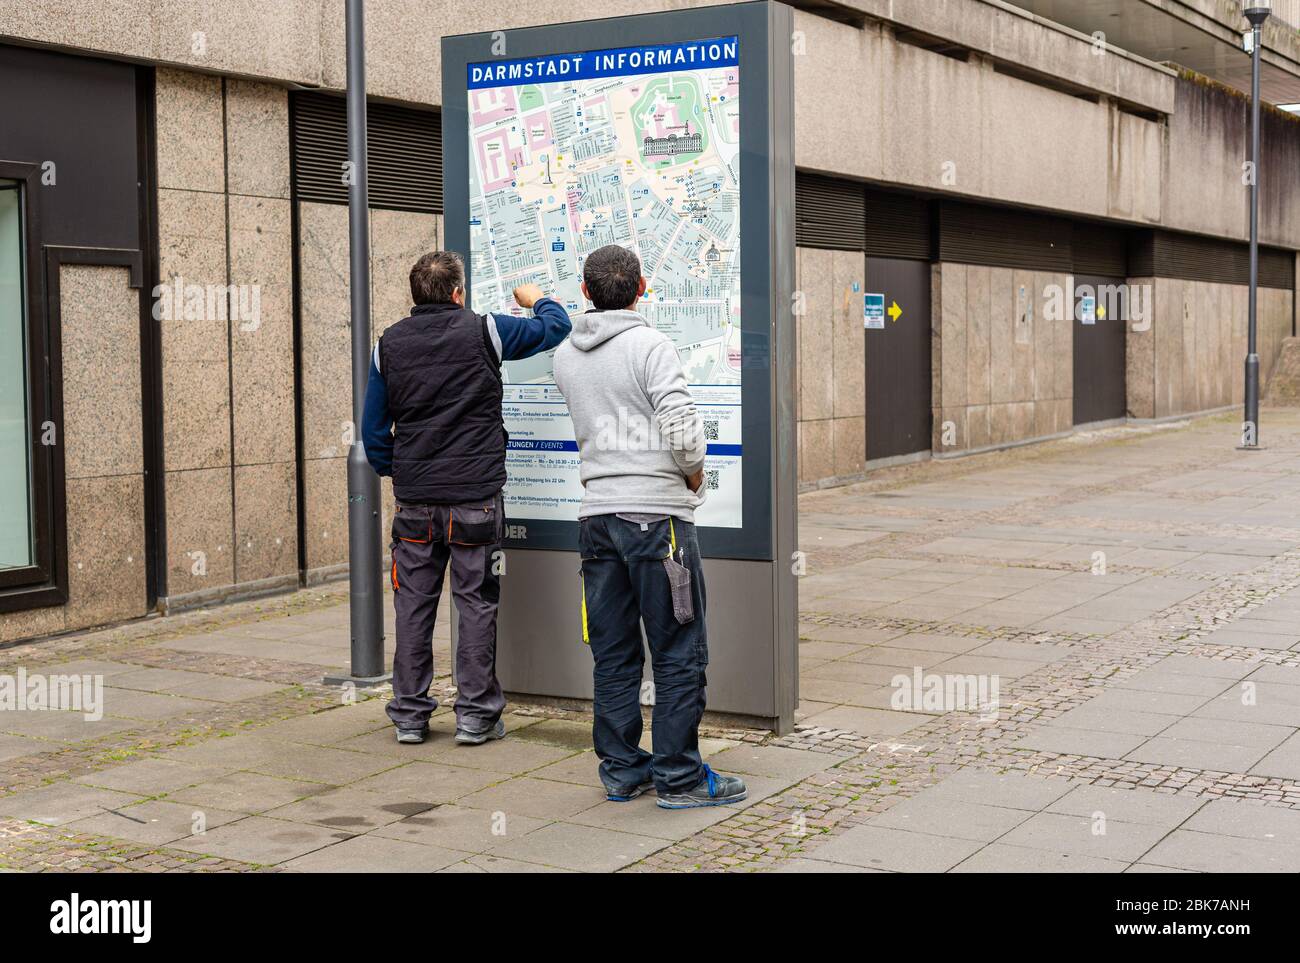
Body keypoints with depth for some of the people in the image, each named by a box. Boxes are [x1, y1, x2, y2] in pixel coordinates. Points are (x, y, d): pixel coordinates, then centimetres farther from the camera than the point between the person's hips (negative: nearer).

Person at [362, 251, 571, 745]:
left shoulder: (389, 344, 5)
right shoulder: (483, 331, -5)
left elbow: (373, 427, 8)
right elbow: (555, 328, 9)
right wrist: (537, 299, 29)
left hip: (414, 500, 3)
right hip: (475, 496, -3)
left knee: (413, 604, 9)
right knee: (476, 603, 4)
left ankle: (409, 713, 14)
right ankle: (476, 714, 6)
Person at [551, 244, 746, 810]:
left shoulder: (566, 356, 8)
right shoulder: (650, 346, -10)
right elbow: (682, 427, -18)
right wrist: (694, 473, 2)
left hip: (597, 516, 6)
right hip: (656, 513, -6)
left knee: (613, 655, 11)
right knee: (679, 654, 1)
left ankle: (621, 770, 17)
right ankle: (678, 777, 4)